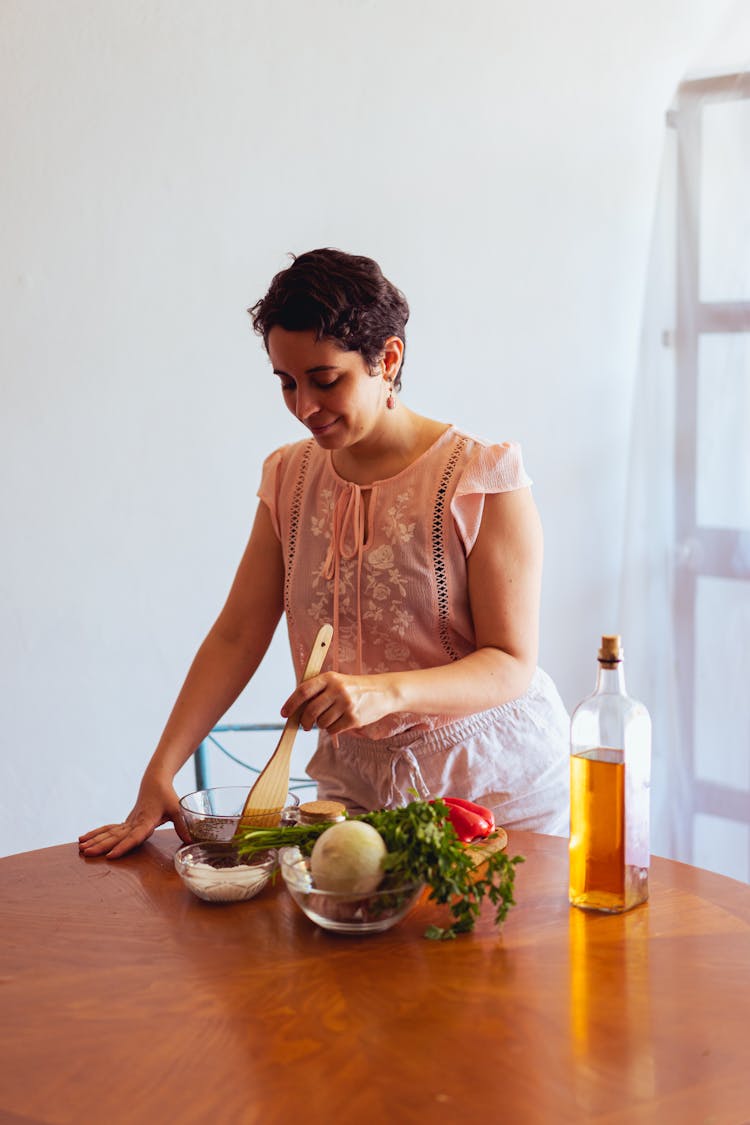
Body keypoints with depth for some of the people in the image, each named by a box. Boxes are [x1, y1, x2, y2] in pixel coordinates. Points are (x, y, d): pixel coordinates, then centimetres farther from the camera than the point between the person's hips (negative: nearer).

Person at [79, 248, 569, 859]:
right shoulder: (290, 477, 4)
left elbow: (512, 665, -15)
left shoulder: (482, 477, -11)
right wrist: (159, 776, -8)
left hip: (496, 789, -3)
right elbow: (236, 636, 1)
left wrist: (386, 691, -33)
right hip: (358, 786, 4)